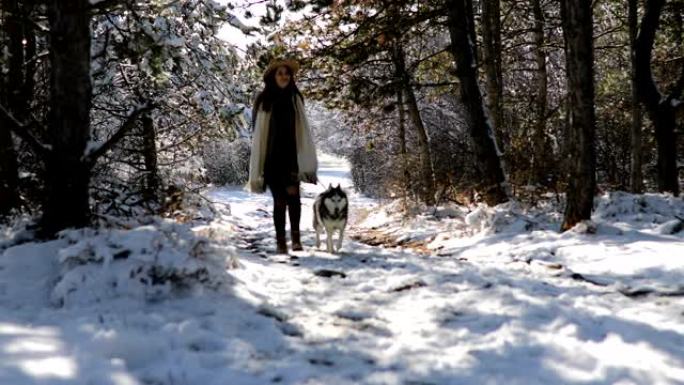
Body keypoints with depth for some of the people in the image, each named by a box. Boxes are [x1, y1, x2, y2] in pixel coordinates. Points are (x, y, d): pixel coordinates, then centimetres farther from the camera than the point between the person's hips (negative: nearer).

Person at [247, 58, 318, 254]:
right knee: (279, 199, 0)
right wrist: (256, 167, -1)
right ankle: (280, 240, 8)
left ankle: (295, 234, -5)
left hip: (291, 154, 1)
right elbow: (258, 133, 3)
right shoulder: (264, 101, 2)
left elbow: (303, 129, 5)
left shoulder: (295, 99, 7)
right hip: (272, 156, -1)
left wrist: (307, 159, -2)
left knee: (292, 193, -17)